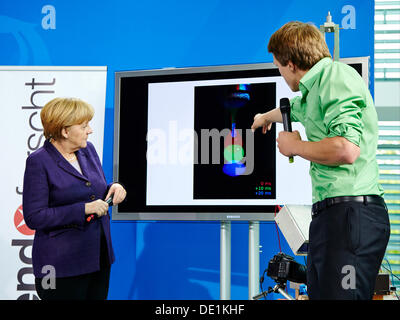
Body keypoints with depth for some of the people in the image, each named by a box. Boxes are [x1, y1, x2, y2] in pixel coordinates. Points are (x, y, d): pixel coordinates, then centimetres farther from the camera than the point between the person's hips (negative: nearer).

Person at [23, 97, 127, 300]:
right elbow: (34, 218, -17)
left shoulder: (88, 150, 8)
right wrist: (83, 209, -21)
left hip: (100, 257, 7)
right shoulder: (38, 162, -13)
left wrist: (113, 189, -2)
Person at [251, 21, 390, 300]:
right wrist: (265, 117, 68)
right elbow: (292, 109, 48)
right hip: (328, 214, 10)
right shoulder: (314, 89, 21)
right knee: (318, 293, 8)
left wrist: (293, 145, -7)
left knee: (339, 294, -15)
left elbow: (346, 149, -23)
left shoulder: (337, 74, -9)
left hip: (352, 212, -10)